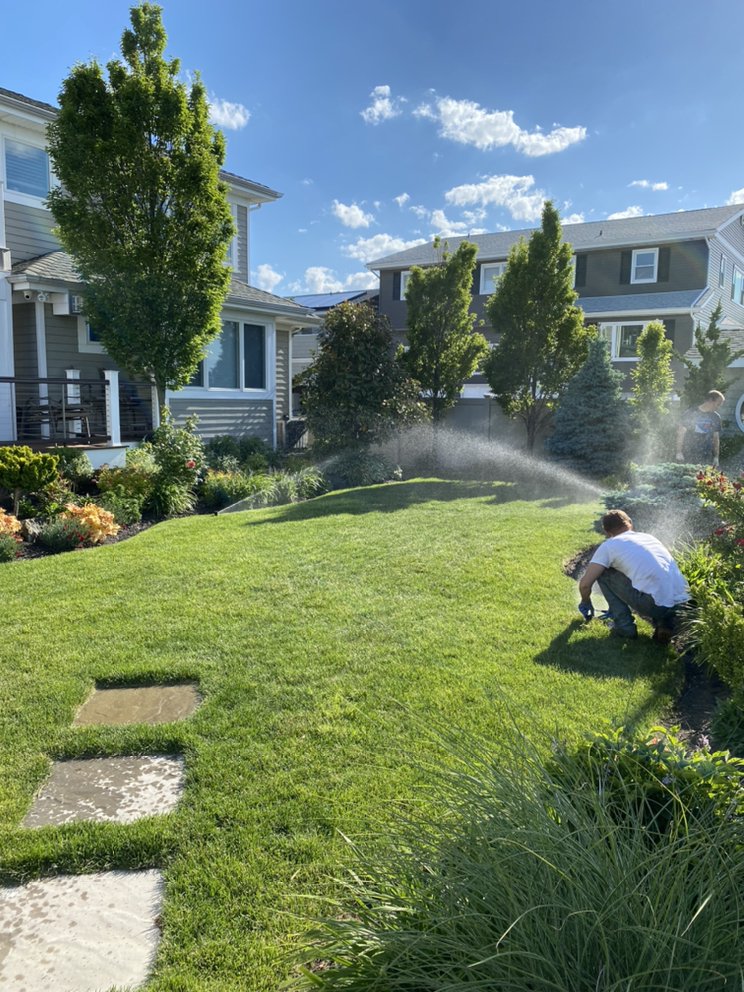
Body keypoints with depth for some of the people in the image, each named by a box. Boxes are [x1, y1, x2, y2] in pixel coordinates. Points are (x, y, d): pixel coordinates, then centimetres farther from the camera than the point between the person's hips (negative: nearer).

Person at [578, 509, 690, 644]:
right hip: (683, 604, 6)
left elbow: (585, 583, 3)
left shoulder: (609, 545, 6)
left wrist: (585, 602, 26)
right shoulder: (649, 537, 25)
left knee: (604, 572, 11)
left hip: (656, 605, -6)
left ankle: (624, 626, 11)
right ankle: (666, 622, 13)